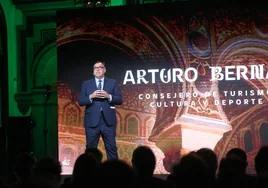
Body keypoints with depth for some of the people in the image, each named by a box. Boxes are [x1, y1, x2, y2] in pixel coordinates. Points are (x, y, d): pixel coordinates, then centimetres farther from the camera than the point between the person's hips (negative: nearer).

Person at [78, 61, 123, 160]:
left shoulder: (113, 83, 9)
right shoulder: (86, 84, 9)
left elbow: (119, 100, 3)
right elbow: (80, 101, 2)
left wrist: (109, 96, -14)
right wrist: (91, 97, -15)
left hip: (108, 121, 0)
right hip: (92, 121, 0)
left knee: (111, 148, 1)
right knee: (90, 148, 5)